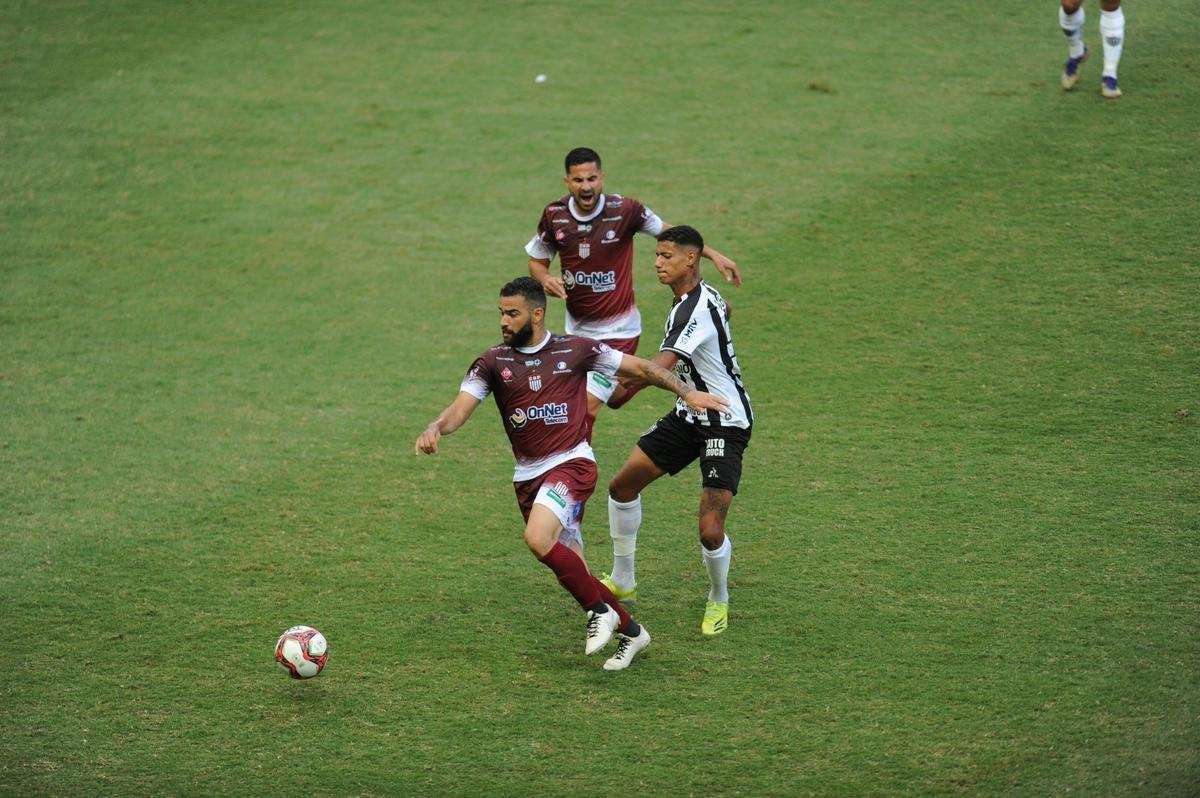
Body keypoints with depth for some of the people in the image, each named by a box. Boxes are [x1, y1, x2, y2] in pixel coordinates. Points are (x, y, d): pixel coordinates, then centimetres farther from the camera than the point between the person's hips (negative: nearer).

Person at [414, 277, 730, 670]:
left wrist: (687, 392, 3)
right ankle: (630, 631, 24)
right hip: (528, 475, 4)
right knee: (573, 574, 5)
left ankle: (600, 610, -11)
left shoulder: (575, 349, -1)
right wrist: (435, 428, -29)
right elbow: (460, 407, -8)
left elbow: (639, 367, 8)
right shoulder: (492, 363, 3)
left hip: (571, 464, -4)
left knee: (538, 538, -29)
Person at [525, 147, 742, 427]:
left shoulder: (624, 210, -18)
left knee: (586, 405, -13)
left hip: (617, 330, -5)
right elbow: (537, 261, 5)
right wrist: (545, 279, -18)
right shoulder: (554, 215, -9)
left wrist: (714, 255, -4)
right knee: (613, 396, 23)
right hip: (576, 328, 5)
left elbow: (669, 233, -1)